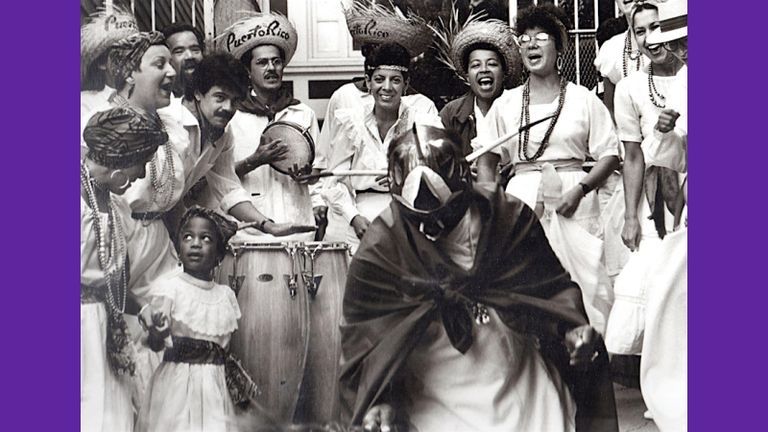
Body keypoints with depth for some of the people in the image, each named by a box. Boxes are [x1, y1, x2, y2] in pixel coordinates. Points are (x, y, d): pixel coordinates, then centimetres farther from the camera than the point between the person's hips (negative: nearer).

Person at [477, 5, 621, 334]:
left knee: (579, 282, -7)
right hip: (522, 200, 1)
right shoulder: (506, 104, 11)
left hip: (572, 202, -1)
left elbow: (610, 155, 4)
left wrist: (580, 189, -12)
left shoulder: (583, 100, 6)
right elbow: (486, 161, 14)